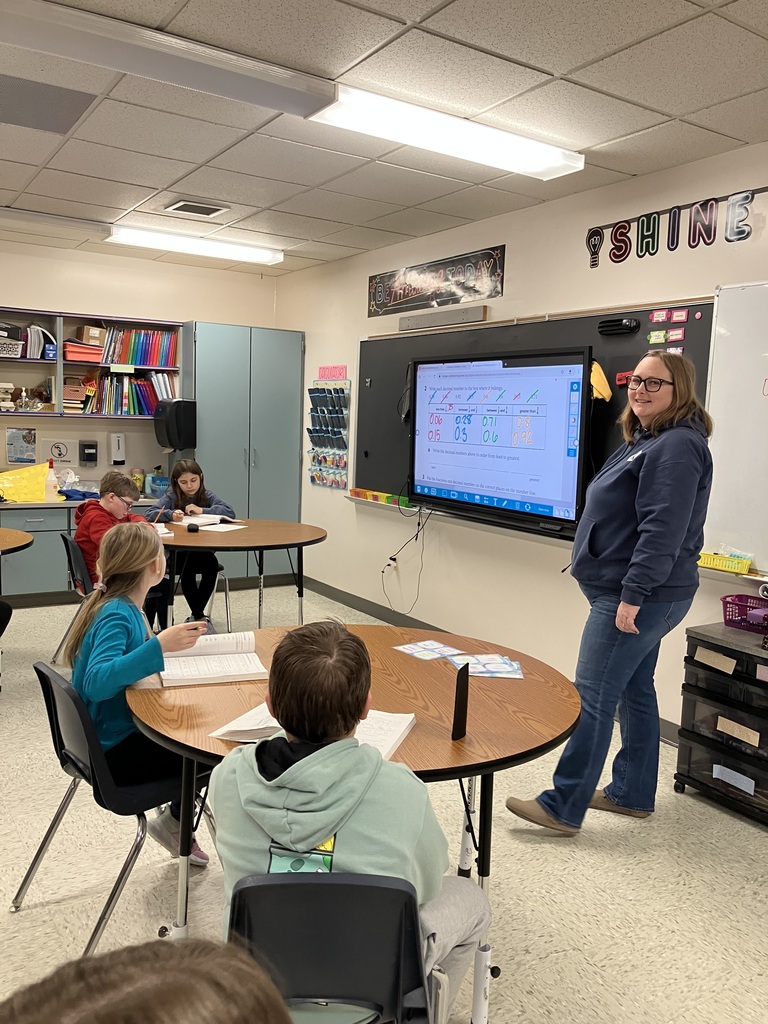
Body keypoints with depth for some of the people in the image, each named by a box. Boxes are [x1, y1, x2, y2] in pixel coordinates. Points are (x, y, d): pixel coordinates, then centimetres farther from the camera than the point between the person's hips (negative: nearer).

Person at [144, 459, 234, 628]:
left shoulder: (207, 496, 5)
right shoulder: (171, 496, 0)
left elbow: (230, 512, -7)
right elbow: (149, 514, -12)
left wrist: (202, 511, -16)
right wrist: (171, 514, -30)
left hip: (202, 550, 2)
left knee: (212, 564, -29)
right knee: (187, 567, -33)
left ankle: (196, 615, -11)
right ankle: (200, 616, -13)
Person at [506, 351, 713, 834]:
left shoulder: (677, 446, -17)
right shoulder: (646, 440, 16)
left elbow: (663, 531, -26)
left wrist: (632, 596, -26)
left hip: (639, 597, -11)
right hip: (640, 595, 11)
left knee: (592, 698, -6)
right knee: (634, 691, 17)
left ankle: (563, 808, 3)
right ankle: (633, 794, 30)